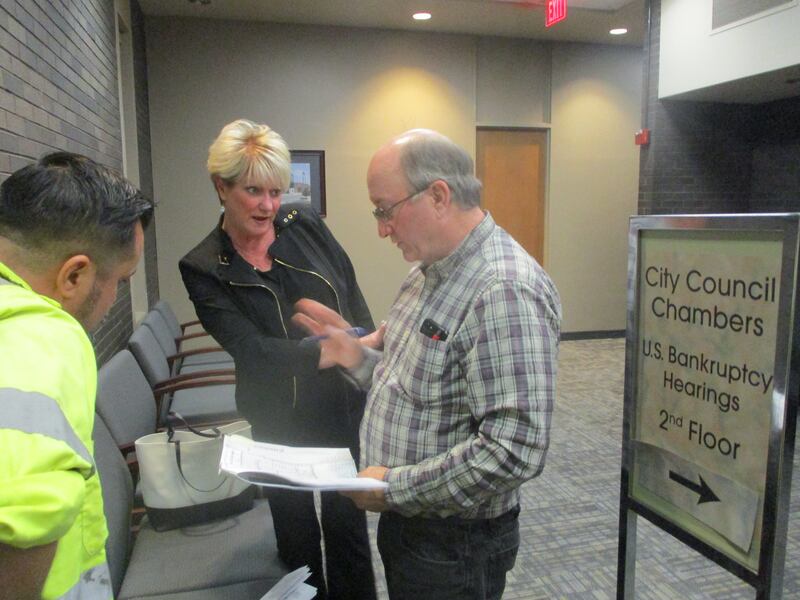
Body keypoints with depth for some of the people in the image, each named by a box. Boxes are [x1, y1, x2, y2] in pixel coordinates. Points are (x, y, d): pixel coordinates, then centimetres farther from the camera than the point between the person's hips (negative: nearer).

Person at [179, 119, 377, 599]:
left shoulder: (306, 225, -4)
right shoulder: (204, 269, -10)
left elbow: (355, 300, 4)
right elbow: (252, 348, -20)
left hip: (348, 402, 2)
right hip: (281, 419, -1)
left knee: (348, 520, 16)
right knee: (296, 525, 18)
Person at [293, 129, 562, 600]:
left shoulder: (504, 292, -26)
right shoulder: (430, 271, 5)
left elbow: (515, 450, -30)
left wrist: (395, 487, -21)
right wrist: (358, 358, -3)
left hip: (455, 543, -8)